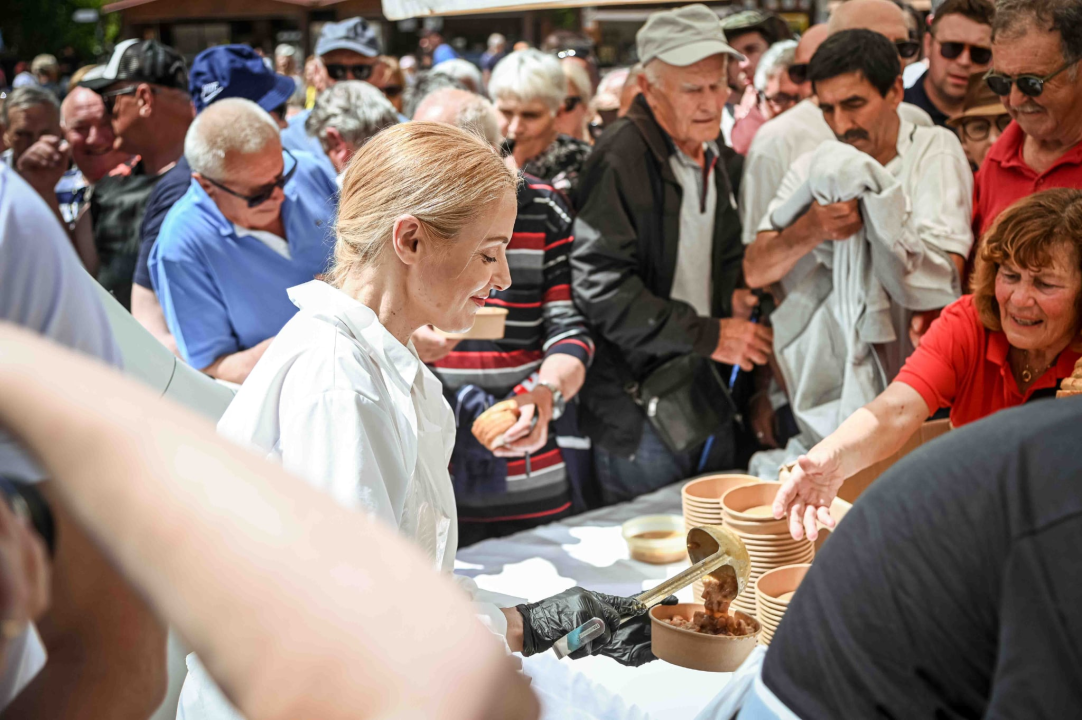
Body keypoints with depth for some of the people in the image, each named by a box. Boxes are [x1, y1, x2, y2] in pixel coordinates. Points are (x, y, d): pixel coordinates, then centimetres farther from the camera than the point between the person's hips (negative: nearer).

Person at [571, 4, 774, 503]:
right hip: (637, 403, -8)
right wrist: (708, 335, -20)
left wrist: (737, 296, 4)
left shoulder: (712, 158, 12)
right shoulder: (619, 160, -17)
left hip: (707, 388, 8)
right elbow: (602, 287, -24)